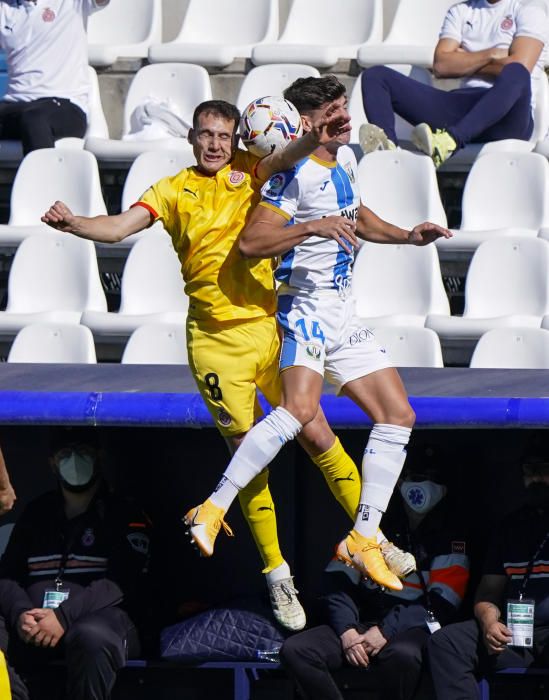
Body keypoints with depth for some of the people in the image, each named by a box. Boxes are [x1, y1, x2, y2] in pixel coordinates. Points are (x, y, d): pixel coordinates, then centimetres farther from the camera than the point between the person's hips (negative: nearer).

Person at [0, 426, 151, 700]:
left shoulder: (124, 515, 11)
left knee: (91, 638, -40)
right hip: (33, 621, 3)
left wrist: (65, 616, -19)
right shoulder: (36, 514, 25)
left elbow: (121, 582, -4)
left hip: (101, 614, -3)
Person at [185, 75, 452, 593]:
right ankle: (212, 510, -31)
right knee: (300, 409, -31)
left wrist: (408, 236, 20)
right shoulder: (296, 173, -14)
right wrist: (312, 227, -30)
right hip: (306, 307, -9)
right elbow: (250, 243, -22)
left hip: (342, 314, 9)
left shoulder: (345, 158, 13)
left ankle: (363, 540, 11)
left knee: (397, 417, 6)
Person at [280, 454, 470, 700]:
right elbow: (338, 582, 6)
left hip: (413, 628, -4)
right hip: (362, 623, 4)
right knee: (295, 650, -21)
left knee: (402, 654, -41)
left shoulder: (449, 537, 4)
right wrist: (347, 631, -12)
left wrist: (386, 632, -16)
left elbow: (441, 604, -6)